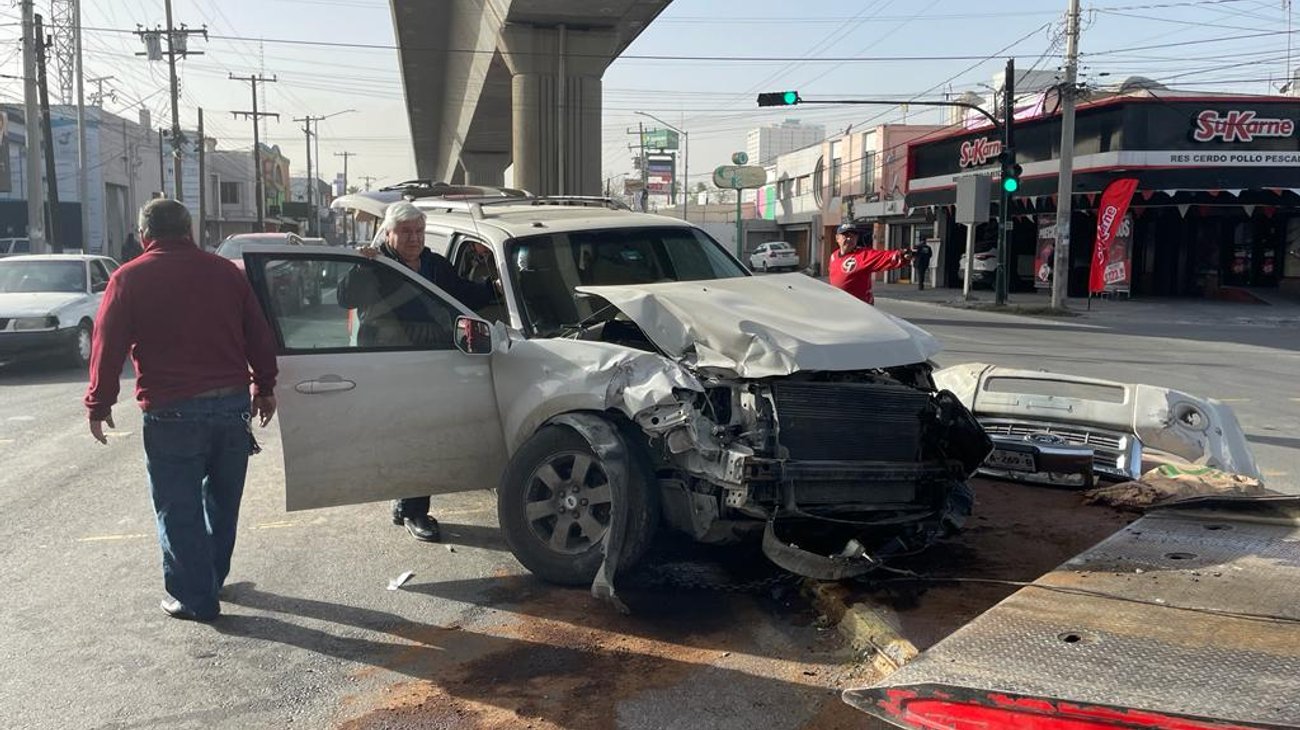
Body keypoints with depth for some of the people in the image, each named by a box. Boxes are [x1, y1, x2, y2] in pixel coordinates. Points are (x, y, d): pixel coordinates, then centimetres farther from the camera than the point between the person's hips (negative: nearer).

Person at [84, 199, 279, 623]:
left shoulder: (130, 279, -2)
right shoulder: (225, 271, 8)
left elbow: (108, 346, -4)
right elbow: (259, 337, 10)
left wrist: (99, 403, 5)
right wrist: (264, 387, 19)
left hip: (172, 412, -4)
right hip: (233, 404, 5)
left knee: (178, 510, 5)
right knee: (222, 501, 19)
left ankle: (195, 598, 9)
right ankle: (211, 582, 32)